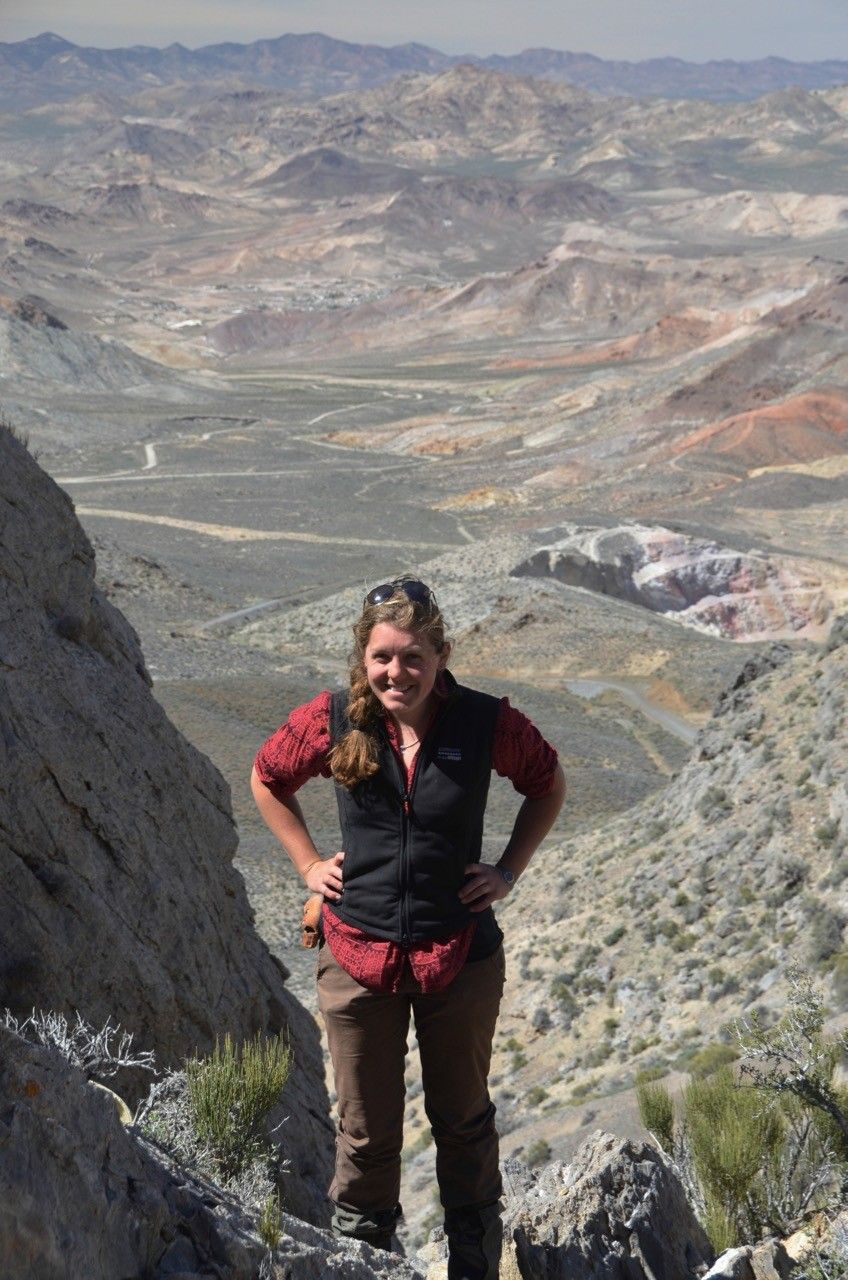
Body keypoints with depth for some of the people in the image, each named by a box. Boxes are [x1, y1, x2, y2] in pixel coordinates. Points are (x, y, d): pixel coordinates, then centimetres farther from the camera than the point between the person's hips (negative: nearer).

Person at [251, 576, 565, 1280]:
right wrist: (309, 864, 4)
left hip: (460, 956, 0)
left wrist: (509, 870, 1)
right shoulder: (332, 720, -10)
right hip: (358, 956, 0)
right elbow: (268, 778, 10)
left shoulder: (486, 722, -13)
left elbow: (548, 784, 8)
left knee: (463, 1120, 19)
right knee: (367, 1133, 12)